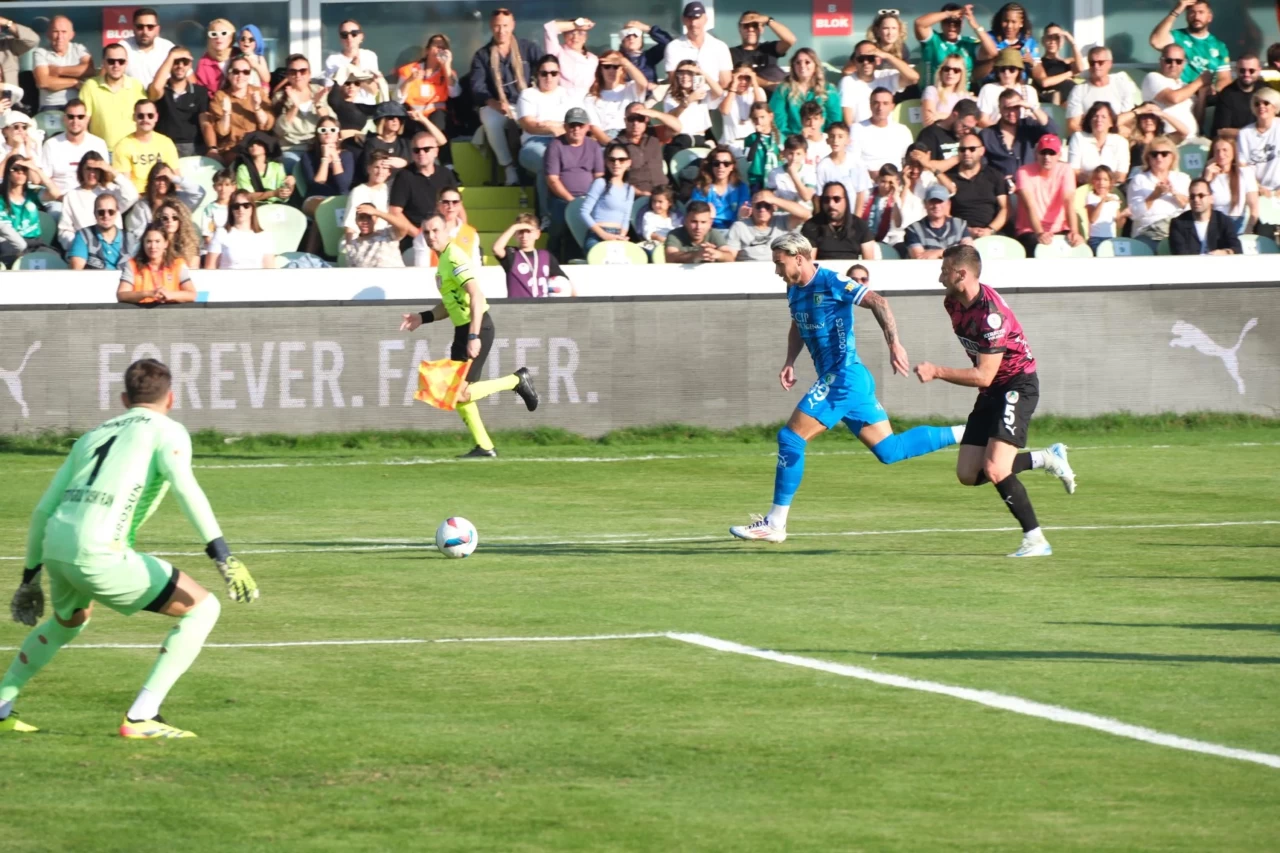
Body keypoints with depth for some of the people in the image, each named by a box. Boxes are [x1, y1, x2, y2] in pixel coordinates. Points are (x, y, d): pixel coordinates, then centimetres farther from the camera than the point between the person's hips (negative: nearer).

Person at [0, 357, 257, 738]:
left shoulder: (92, 436, 27)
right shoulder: (167, 431, 8)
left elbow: (42, 511, 27)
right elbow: (184, 486, -13)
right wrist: (223, 555, -19)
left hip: (54, 549, 7)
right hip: (98, 554, -7)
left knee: (68, 621, 39)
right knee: (203, 608, 3)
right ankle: (141, 718, -4)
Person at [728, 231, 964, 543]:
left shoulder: (830, 282, -13)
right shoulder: (794, 291, 13)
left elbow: (878, 302, -19)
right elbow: (798, 327, 30)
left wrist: (894, 345, -29)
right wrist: (790, 363, 13)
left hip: (844, 376, -10)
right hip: (838, 379, 10)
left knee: (791, 438, -11)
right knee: (890, 450, 9)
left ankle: (775, 523, -7)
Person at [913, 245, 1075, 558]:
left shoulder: (991, 314, -27)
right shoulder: (953, 303, 1)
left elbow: (984, 376, -25)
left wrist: (936, 372, -24)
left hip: (1018, 386, -9)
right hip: (992, 391, 9)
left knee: (994, 469, -22)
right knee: (968, 474, 3)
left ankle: (1035, 540, -10)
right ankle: (1046, 459, 19)